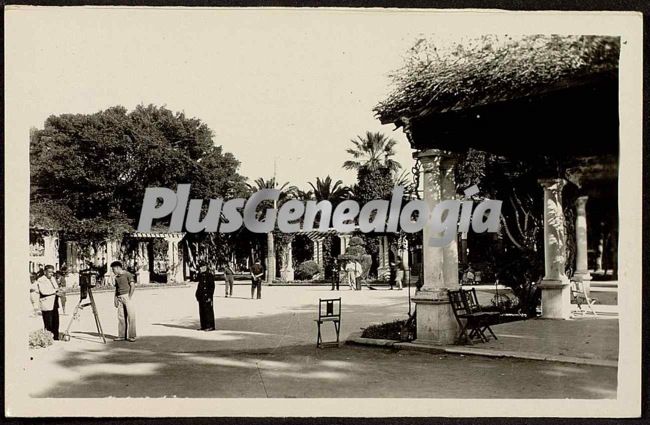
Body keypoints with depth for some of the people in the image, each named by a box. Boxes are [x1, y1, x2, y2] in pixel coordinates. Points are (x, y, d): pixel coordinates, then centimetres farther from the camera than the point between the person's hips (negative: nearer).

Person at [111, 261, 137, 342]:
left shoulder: (127, 274, -3)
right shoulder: (116, 277, 17)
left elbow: (133, 286, -9)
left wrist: (129, 297, -13)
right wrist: (115, 299, 11)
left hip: (127, 296, -6)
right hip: (119, 298, 6)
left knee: (130, 316, -7)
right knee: (121, 317, 4)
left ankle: (131, 336, -6)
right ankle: (121, 336, 7)